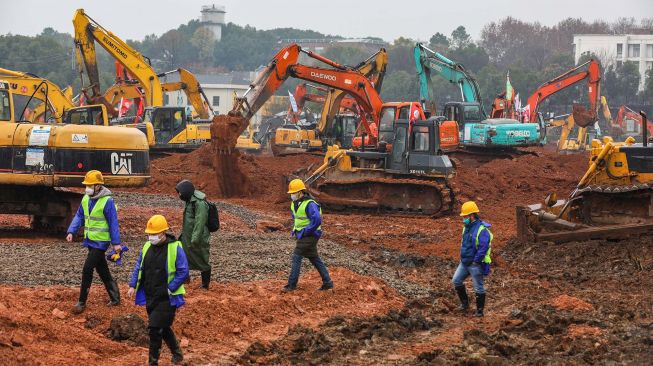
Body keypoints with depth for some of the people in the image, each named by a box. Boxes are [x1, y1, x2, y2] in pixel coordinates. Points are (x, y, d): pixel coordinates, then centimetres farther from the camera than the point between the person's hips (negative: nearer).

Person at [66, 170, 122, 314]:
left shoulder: (107, 201, -16)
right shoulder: (86, 199, 5)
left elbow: (113, 222, -13)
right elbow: (79, 216, 12)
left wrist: (116, 243, -13)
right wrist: (71, 232, -2)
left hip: (101, 241, -8)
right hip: (90, 241, 8)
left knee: (87, 268, -13)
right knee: (102, 270, 15)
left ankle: (82, 302, -7)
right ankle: (115, 298, 28)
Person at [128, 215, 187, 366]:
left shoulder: (175, 248, -11)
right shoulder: (147, 247, 7)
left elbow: (183, 272, -12)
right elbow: (139, 267, 14)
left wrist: (170, 288, -18)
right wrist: (133, 285, 2)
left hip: (167, 298, -7)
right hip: (150, 297, 7)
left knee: (155, 328, -11)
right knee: (163, 328, 17)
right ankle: (177, 353, 37)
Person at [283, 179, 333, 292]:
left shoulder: (309, 204, -22)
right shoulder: (295, 203, 8)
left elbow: (317, 220, -32)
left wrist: (305, 232, -23)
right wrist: (295, 228, 17)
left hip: (309, 236, -10)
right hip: (302, 235, 10)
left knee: (296, 257, -9)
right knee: (314, 259, 11)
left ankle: (292, 284, -4)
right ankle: (327, 283, 16)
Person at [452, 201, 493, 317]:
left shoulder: (482, 229, -21)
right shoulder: (467, 227, 8)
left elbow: (483, 248, -24)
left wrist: (475, 262, -21)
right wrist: (463, 257, 17)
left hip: (476, 264, -9)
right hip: (464, 262, 9)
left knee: (478, 288, 1)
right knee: (456, 280, 10)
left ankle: (480, 311, 12)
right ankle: (464, 303, 25)